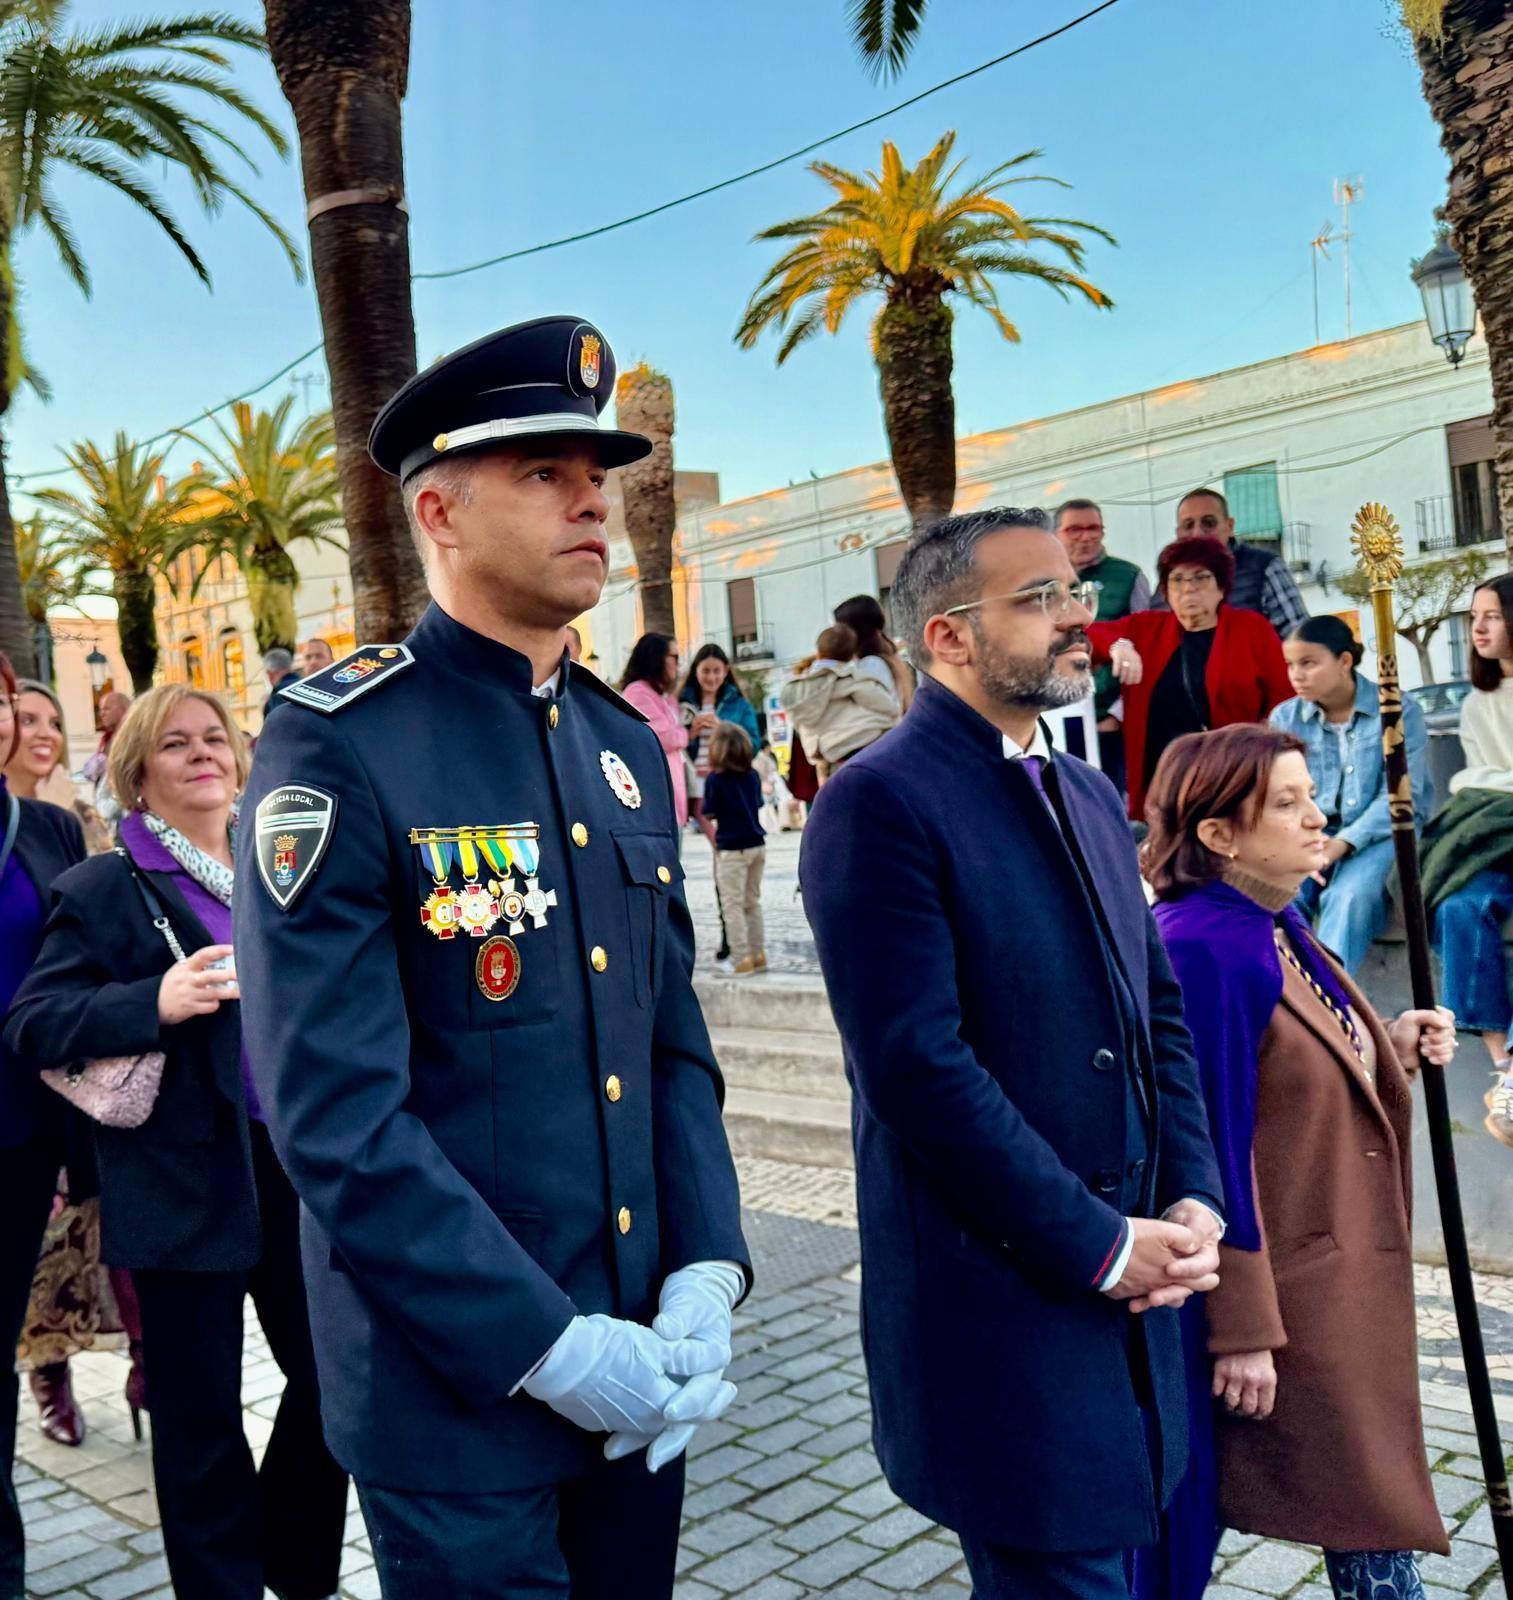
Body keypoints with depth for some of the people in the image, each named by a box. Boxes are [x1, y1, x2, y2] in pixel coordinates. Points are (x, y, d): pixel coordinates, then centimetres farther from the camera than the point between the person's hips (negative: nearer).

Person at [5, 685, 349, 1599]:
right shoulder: (106, 888, -4)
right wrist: (154, 1003, -24)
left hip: (297, 1163, 5)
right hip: (187, 1180, -5)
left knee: (330, 1372, 13)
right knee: (202, 1418, 6)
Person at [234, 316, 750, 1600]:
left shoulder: (627, 744, 6)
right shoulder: (338, 748, -15)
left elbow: (674, 1041, 7)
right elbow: (337, 1114, -20)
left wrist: (704, 1276, -5)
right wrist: (547, 1348, -18)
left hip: (641, 1366, 7)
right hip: (458, 1396, -6)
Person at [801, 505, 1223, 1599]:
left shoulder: (1090, 796, 12)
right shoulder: (880, 802, -16)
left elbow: (1160, 1010, 13)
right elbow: (917, 1064, -22)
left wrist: (1194, 1200, 0)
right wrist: (1100, 1244, -16)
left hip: (1132, 1287, 8)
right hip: (998, 1300, -8)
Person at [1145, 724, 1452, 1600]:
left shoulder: (1278, 927, 6)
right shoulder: (1202, 949, -24)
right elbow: (1212, 1143, -24)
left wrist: (1392, 1044, 0)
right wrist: (1241, 1329, -21)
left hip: (1344, 1277, 9)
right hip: (1277, 1291, -9)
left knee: (1377, 1508, 19)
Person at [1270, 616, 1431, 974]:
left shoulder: (1399, 710, -4)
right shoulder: (1284, 718, 6)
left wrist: (1343, 843, -23)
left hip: (1382, 832, -3)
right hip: (1308, 834, 3)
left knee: (1350, 894, -33)